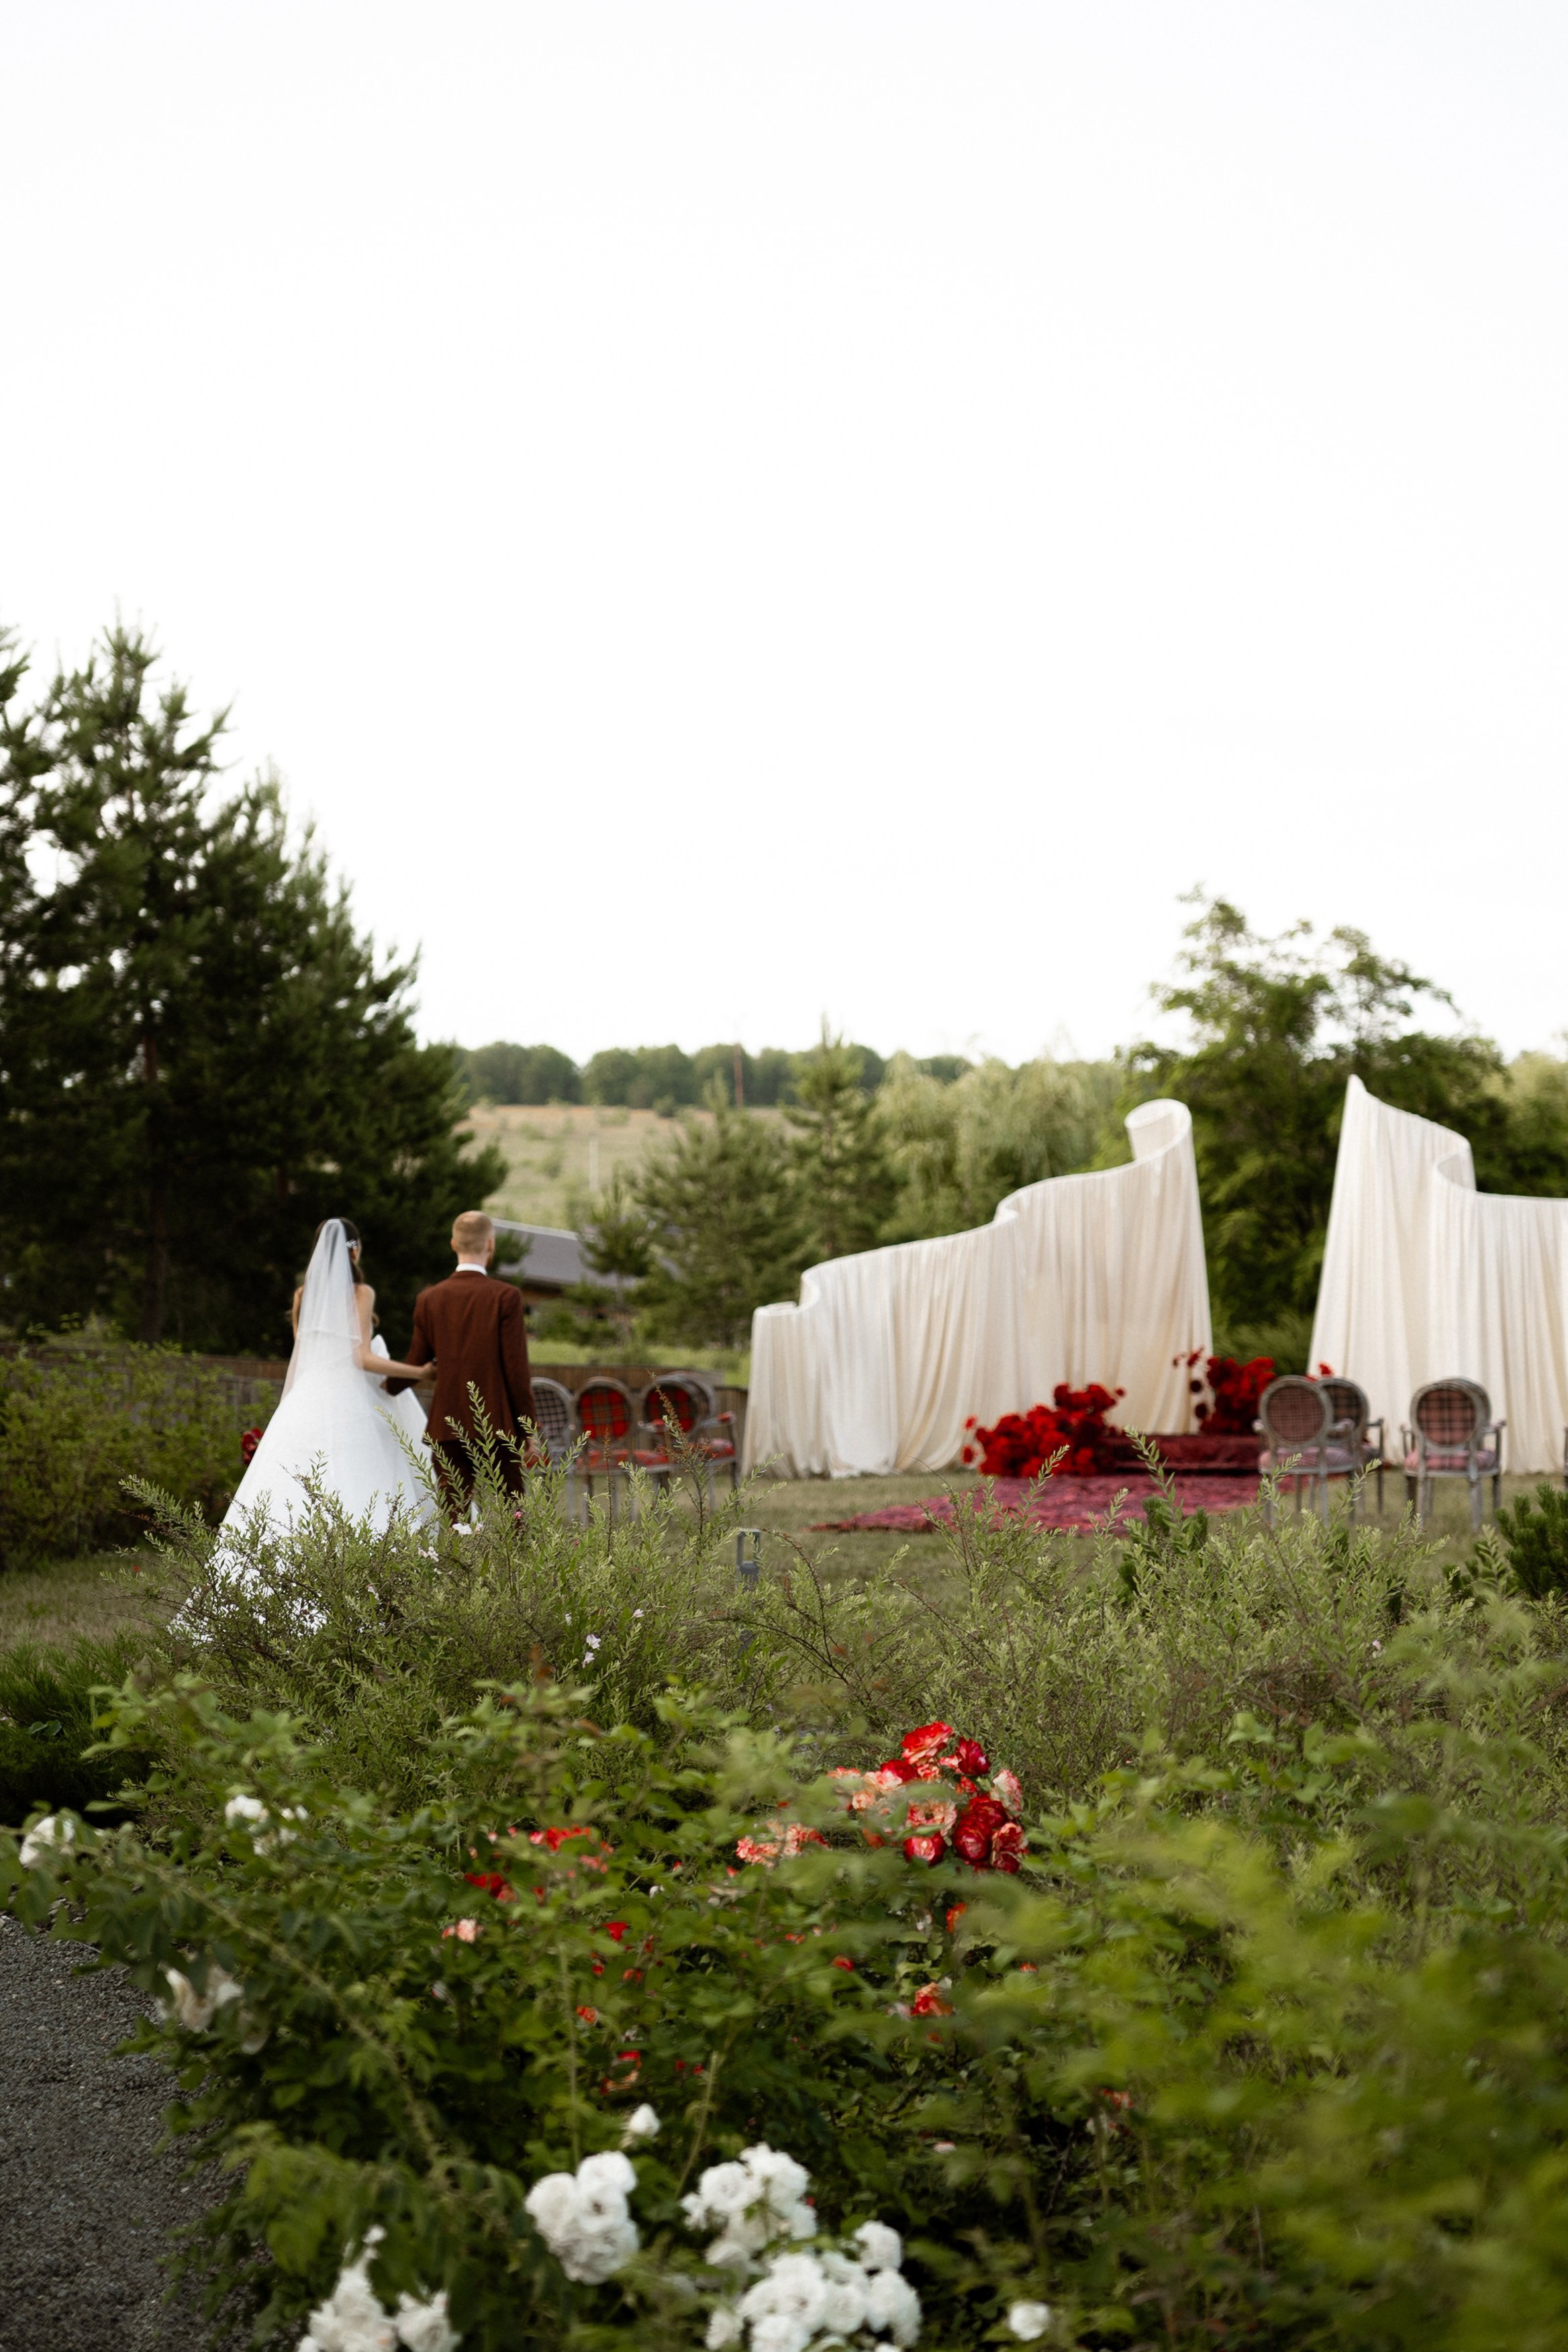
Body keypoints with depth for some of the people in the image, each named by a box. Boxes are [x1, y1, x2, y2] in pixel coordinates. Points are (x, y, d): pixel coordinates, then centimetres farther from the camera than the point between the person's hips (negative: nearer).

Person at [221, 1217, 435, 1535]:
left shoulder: (303, 1294, 11)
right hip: (348, 1403, -5)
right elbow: (363, 1358, -10)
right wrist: (421, 1373, -8)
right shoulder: (361, 1293, -4)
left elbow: (303, 1353, 16)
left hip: (305, 1401, 5)